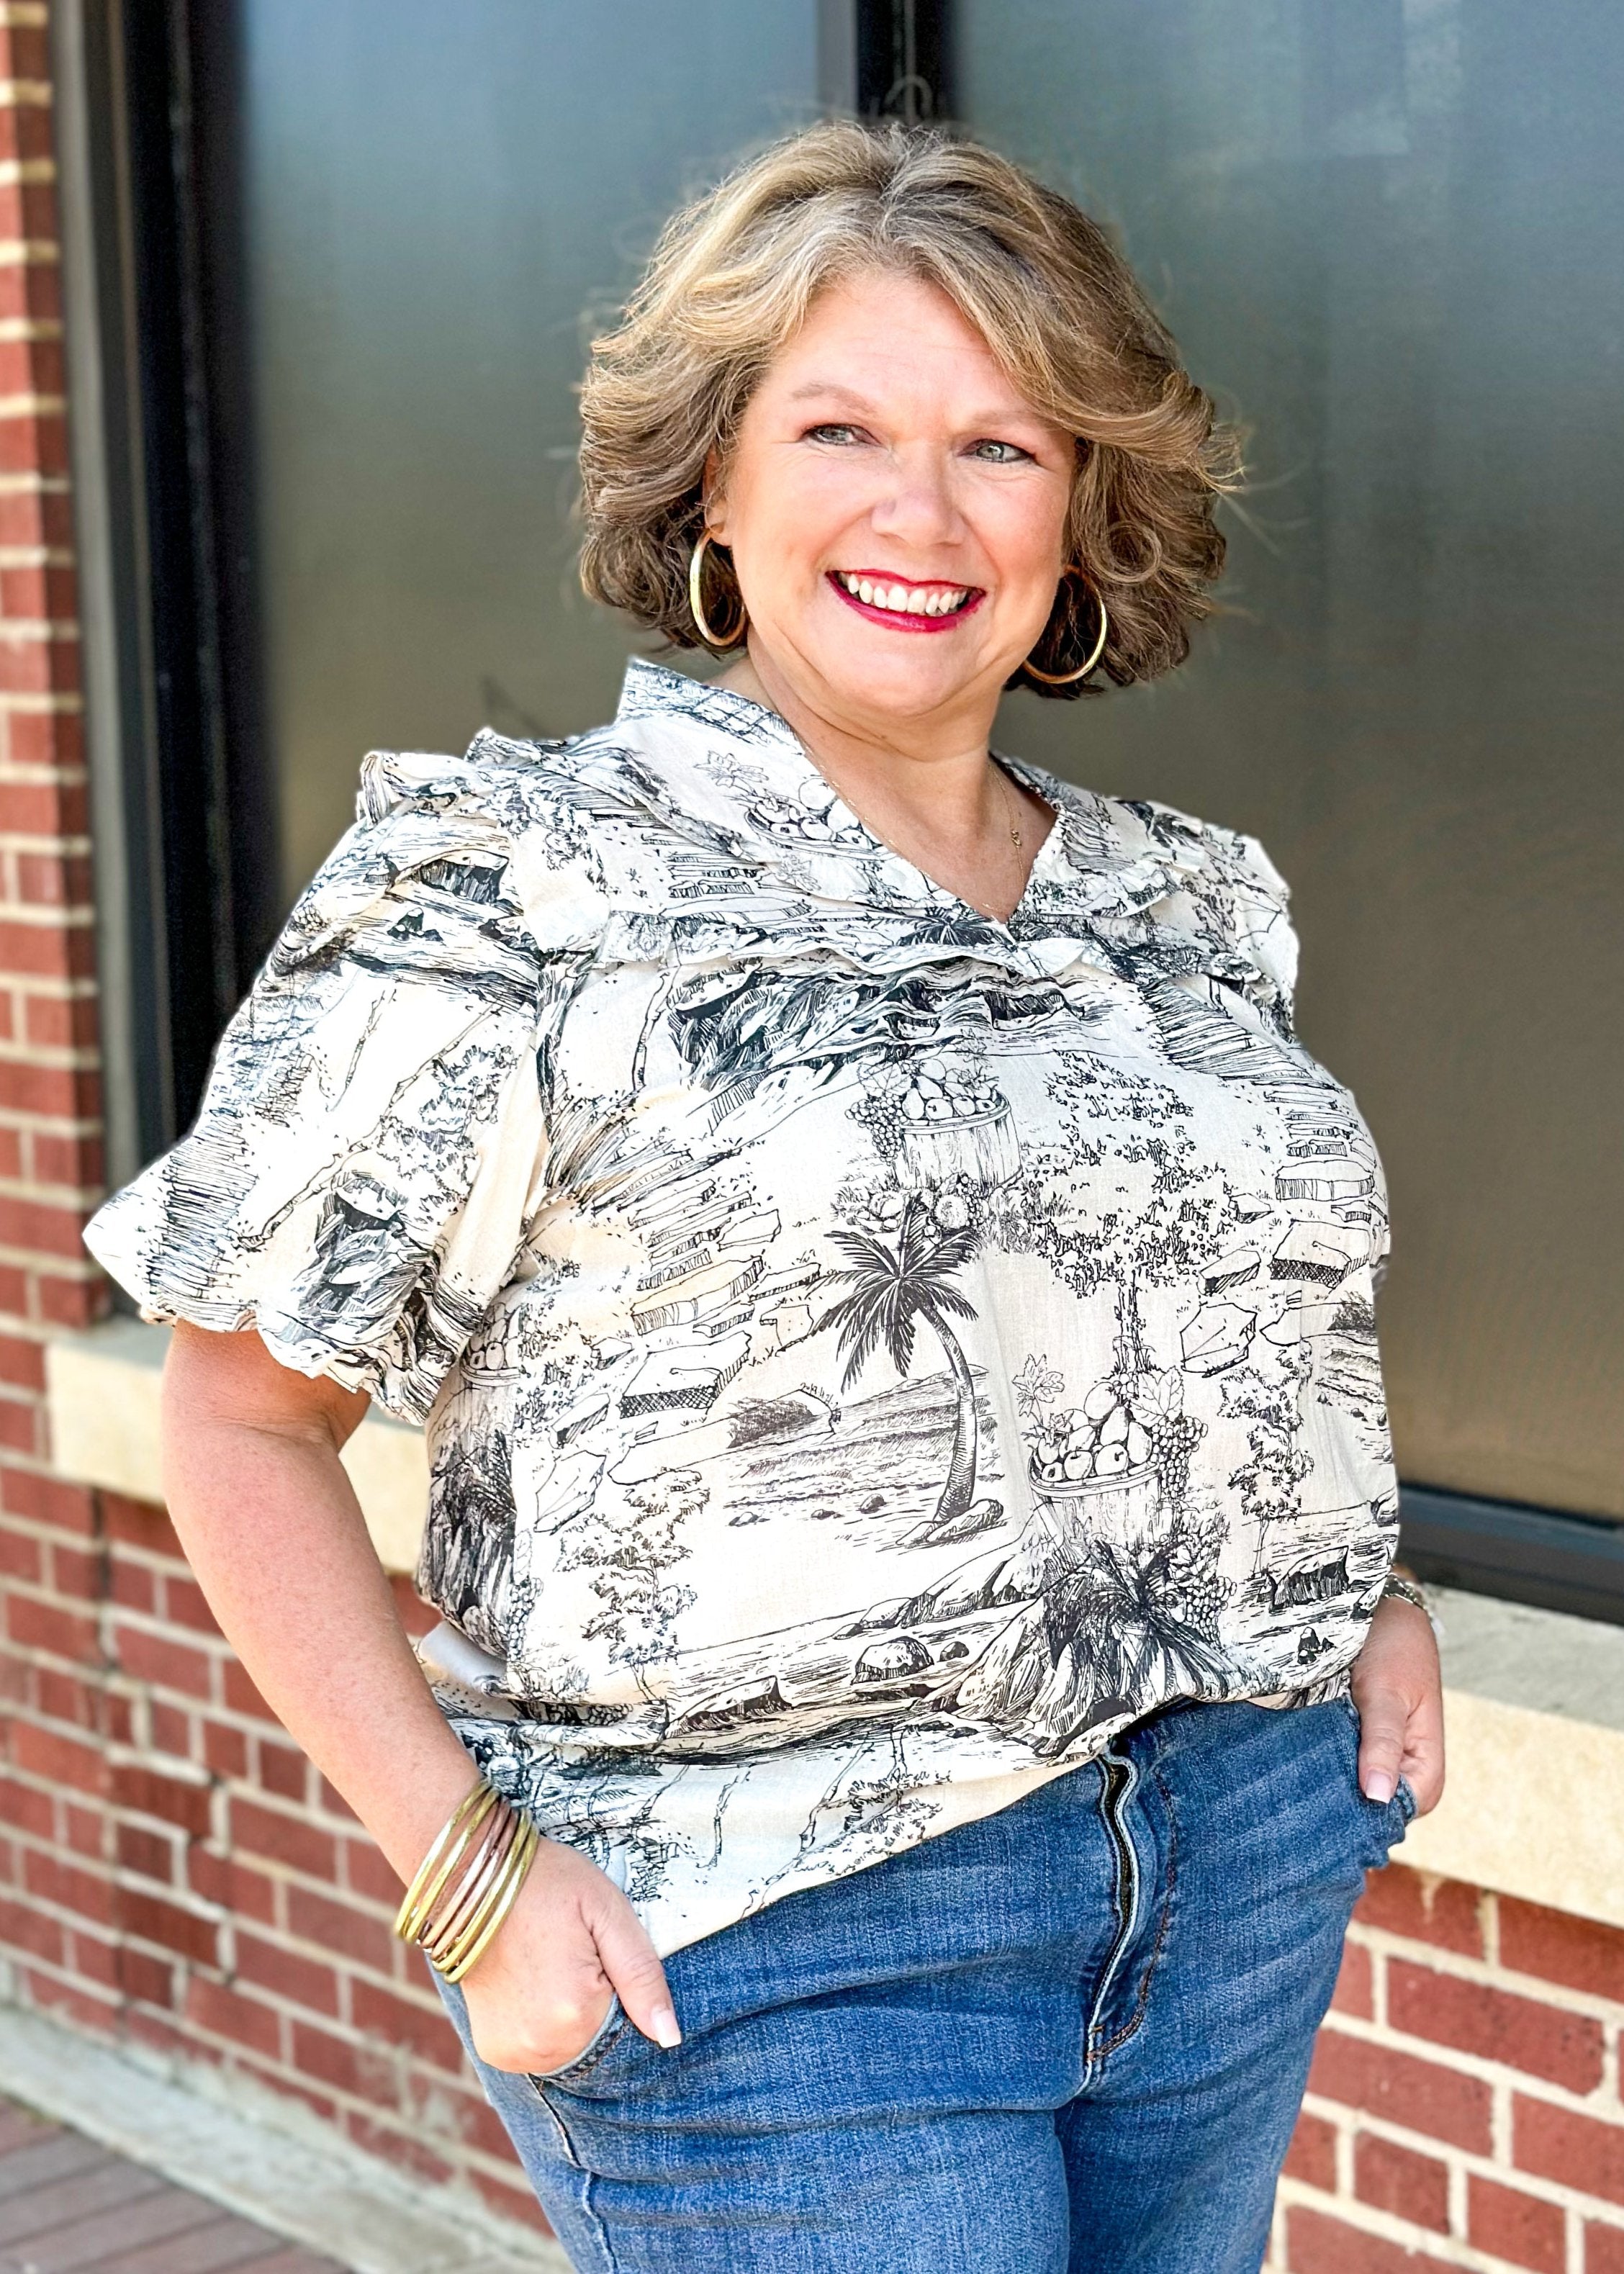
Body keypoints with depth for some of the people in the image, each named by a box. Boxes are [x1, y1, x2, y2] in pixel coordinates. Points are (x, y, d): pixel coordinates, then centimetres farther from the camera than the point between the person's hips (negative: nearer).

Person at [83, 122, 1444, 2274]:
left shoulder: (1191, 907, 9)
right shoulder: (513, 898, -8)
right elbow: (246, 1416, -7)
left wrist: (1367, 1593, 6)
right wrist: (465, 1872, -14)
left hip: (1250, 1859, 6)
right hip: (780, 1935, -5)